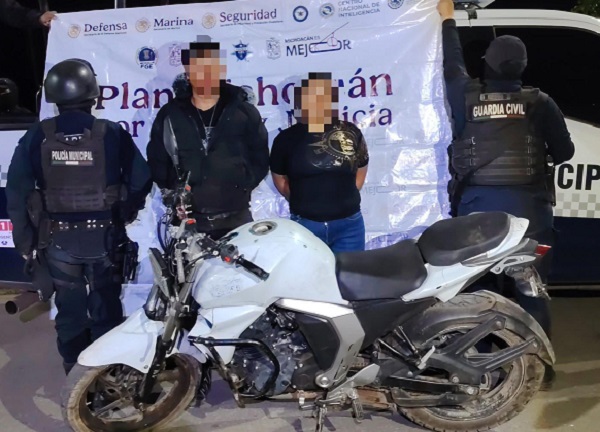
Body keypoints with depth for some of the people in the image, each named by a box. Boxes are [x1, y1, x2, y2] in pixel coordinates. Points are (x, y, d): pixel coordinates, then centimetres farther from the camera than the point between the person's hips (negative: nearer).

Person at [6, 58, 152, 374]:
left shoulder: (37, 136, -6)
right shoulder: (111, 133, -10)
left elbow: (16, 192, -5)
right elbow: (141, 180, -6)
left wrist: (24, 241, 4)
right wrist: (126, 214, 12)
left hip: (57, 239, 1)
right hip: (104, 237, -1)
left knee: (69, 307, 17)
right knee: (106, 307, 16)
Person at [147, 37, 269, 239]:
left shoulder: (245, 112, 0)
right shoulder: (169, 115, 2)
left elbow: (259, 159, 5)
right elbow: (156, 160, 11)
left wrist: (242, 188, -4)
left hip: (235, 218, 0)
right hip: (187, 220, 1)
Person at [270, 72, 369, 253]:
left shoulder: (351, 133, 2)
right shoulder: (286, 139, -2)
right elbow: (280, 179, 9)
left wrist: (343, 198, 9)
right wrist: (304, 203, 8)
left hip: (349, 225, 2)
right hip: (304, 225, -1)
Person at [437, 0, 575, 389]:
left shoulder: (467, 98, 1)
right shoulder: (540, 103, 0)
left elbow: (452, 67, 20)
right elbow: (565, 151, 6)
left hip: (477, 203, 1)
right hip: (528, 204, 0)